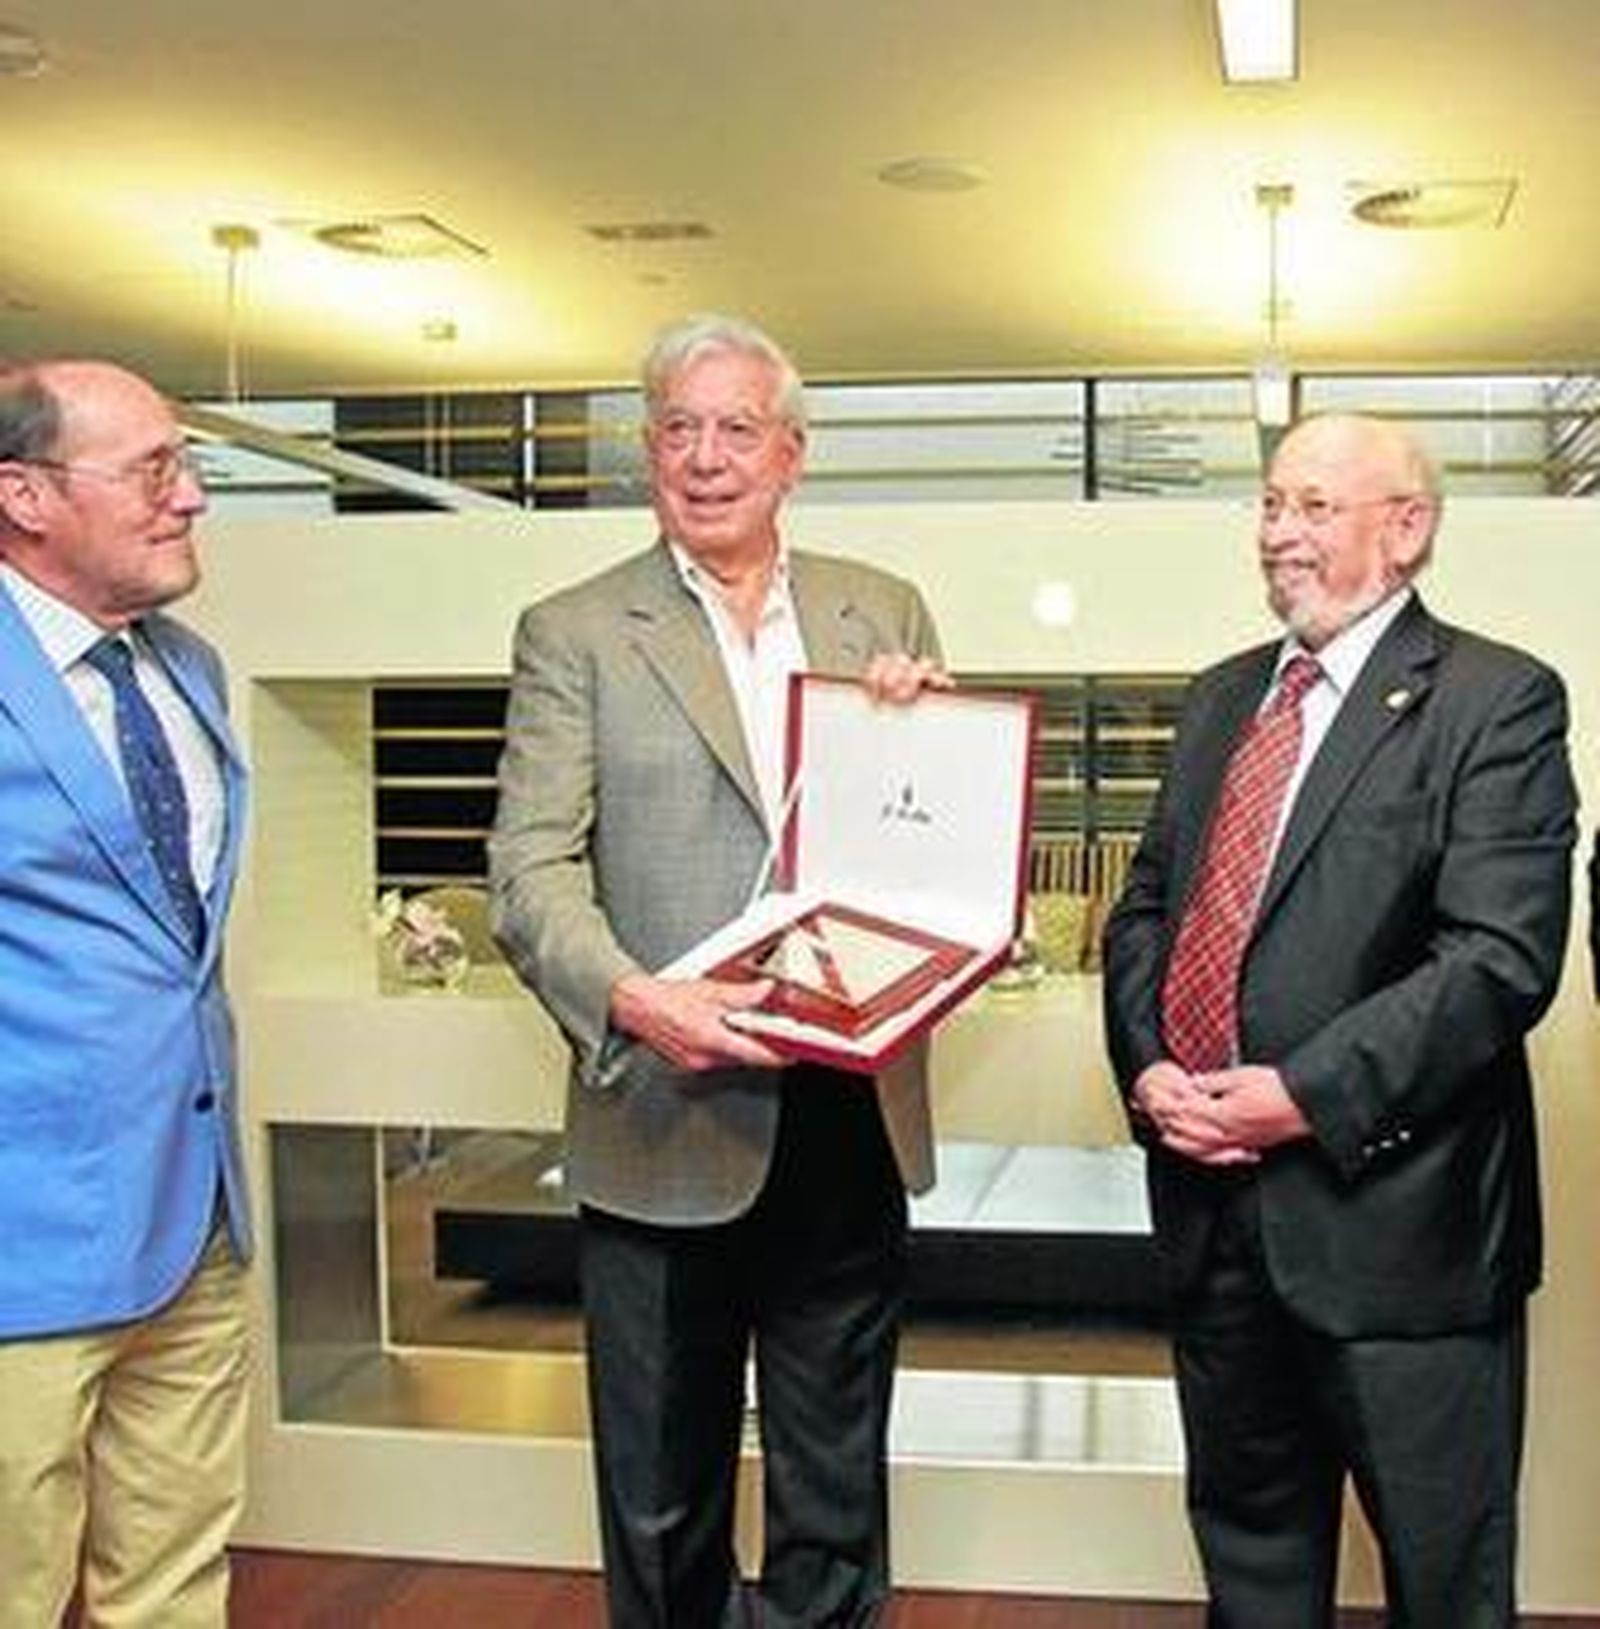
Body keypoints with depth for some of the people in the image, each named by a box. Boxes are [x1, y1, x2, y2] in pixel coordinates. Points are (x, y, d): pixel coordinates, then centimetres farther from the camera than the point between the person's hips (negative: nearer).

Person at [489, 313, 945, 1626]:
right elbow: (530, 874, -9)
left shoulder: (885, 613, 9)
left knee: (837, 1505, 17)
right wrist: (631, 1000, -27)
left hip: (850, 1121, 3)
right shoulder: (576, 633, -1)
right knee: (662, 1509, 14)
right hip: (665, 1125, -2)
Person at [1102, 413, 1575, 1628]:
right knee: (1245, 1531, 21)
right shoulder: (1223, 699, 14)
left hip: (1390, 1210, -6)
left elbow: (1502, 957, -17)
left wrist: (1307, 1097, -20)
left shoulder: (1498, 701, -8)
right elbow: (1145, 905, 14)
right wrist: (1146, 1064, -3)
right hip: (1214, 1203, 6)